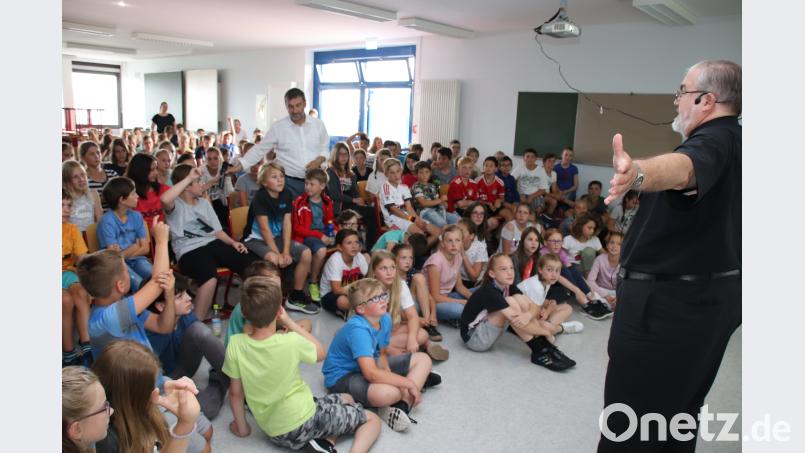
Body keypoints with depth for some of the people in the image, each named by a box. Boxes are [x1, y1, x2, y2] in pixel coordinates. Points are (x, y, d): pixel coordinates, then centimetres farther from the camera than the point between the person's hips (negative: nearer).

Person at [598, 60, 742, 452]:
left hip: (666, 304, -10)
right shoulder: (733, 141, 10)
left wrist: (638, 173, -65)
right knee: (679, 413, 24)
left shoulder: (713, 141, -21)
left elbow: (684, 168, -46)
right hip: (715, 297, 11)